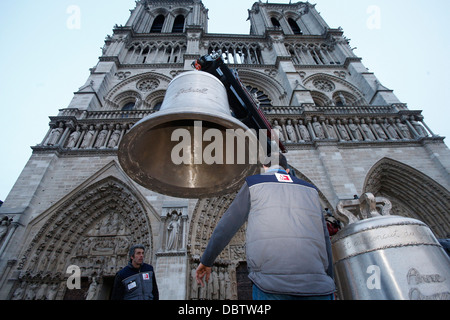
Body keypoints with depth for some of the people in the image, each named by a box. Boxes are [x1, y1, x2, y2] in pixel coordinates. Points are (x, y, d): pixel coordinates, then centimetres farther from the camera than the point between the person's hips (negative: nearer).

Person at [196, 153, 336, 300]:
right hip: (316, 288, 4)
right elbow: (324, 240, 16)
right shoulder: (309, 189, 18)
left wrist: (206, 261, 18)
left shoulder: (253, 184, 10)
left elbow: (226, 227, 7)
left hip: (269, 285, -3)